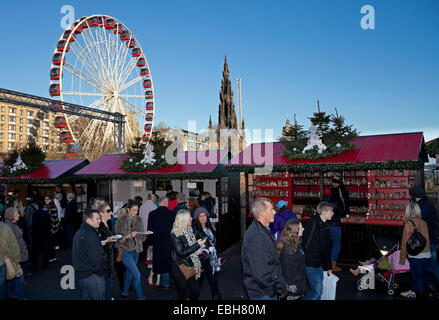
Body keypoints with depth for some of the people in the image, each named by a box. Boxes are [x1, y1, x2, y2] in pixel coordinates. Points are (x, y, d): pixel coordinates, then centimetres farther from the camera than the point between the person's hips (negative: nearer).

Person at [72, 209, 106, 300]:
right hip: (91, 276, -10)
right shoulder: (91, 235, -21)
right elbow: (97, 259, -24)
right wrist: (102, 272, -9)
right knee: (99, 297, 1)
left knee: (86, 297, 20)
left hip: (79, 275, 10)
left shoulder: (78, 233, 12)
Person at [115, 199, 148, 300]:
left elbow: (142, 237, 9)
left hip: (136, 251, 5)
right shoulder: (121, 220, -11)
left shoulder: (139, 220, 4)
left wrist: (144, 235, -13)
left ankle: (124, 292, 39)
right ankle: (140, 296, 8)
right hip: (126, 251, -5)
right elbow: (118, 238, -12)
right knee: (137, 274, -7)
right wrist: (128, 236, -27)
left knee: (130, 272, 18)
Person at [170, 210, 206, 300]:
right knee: (183, 295, 8)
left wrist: (198, 250, 7)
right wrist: (197, 245, -23)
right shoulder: (176, 235, -20)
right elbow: (181, 253, -23)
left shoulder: (189, 230, 5)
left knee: (196, 292, 13)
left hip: (191, 267, 7)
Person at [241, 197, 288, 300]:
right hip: (262, 294, -9)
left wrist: (281, 283, 13)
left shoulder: (264, 230, 7)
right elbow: (261, 274, -29)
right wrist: (281, 287, -18)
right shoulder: (256, 237, -28)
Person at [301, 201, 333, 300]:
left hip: (319, 265, 9)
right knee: (317, 291, -9)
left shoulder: (325, 226, 13)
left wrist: (328, 266, 21)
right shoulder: (312, 223, -16)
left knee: (318, 292, 13)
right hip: (310, 265, -9)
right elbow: (304, 243, -19)